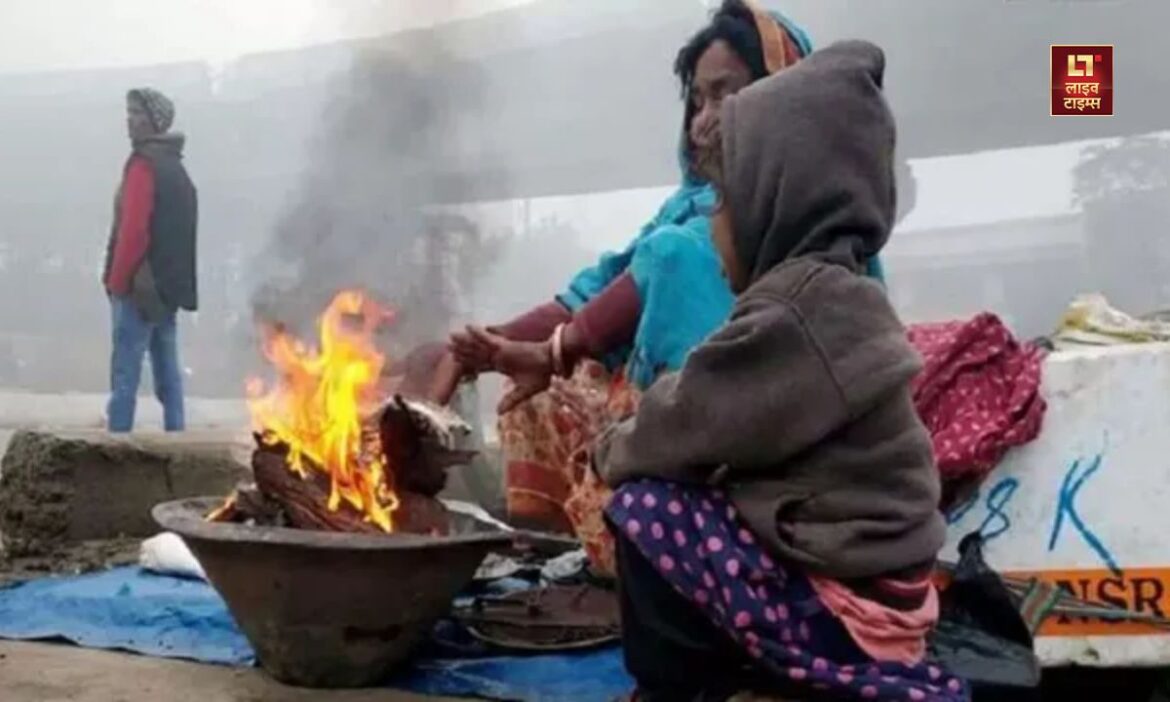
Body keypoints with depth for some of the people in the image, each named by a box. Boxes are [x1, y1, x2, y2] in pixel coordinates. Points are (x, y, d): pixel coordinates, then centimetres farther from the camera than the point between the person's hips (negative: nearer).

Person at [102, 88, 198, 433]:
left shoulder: (143, 165, -11)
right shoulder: (177, 167, 17)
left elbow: (132, 230, -18)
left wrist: (116, 281, -12)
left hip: (140, 285, -9)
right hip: (170, 284, 9)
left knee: (125, 373, -7)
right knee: (168, 371, 11)